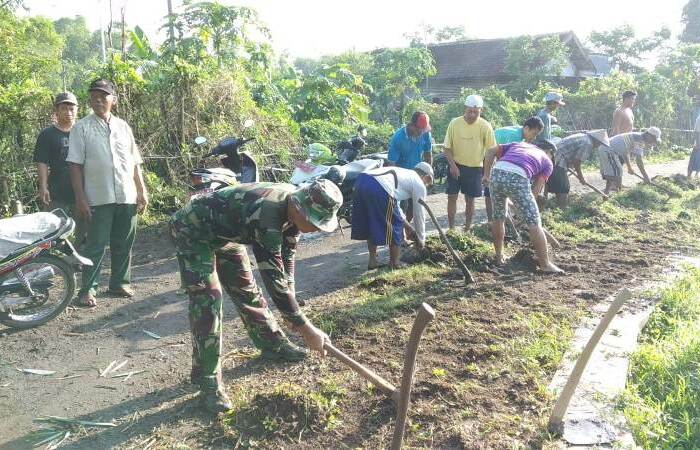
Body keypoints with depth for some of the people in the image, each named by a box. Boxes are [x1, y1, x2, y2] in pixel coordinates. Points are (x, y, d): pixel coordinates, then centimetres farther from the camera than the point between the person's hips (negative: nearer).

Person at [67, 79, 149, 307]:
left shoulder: (123, 126, 12)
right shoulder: (82, 127, 1)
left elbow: (135, 162, 14)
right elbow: (75, 164, -4)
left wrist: (142, 191, 9)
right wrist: (80, 197, -11)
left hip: (127, 196, 4)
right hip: (98, 199, -4)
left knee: (124, 244, 10)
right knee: (96, 245, -1)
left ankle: (119, 282, 23)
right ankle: (87, 289, 9)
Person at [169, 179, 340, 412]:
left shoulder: (294, 205, -13)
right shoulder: (266, 216, -40)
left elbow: (287, 256, 0)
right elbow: (274, 278, -37)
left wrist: (290, 304, -5)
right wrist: (306, 329, -32)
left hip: (225, 232, 8)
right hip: (193, 232, -8)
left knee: (246, 287, 14)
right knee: (207, 299, -16)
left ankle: (273, 343, 33)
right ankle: (209, 385, -9)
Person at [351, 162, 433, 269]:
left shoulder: (403, 173, 38)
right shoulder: (419, 184, 17)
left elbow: (394, 204, 44)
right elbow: (419, 214, 21)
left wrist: (407, 225, 50)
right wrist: (421, 239, 34)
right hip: (379, 189, -8)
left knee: (370, 225, 23)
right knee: (395, 226, 11)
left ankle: (372, 261, 33)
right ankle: (394, 264, 22)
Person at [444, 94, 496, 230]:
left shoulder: (485, 126, -11)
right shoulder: (454, 123, -10)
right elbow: (447, 148, -3)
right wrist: (453, 165, -13)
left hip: (475, 167, 0)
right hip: (456, 166, 0)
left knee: (470, 200, 9)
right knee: (452, 197, 1)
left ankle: (467, 229, 23)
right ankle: (451, 228, 14)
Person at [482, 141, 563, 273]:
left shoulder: (518, 144, 35)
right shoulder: (547, 162, 26)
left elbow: (491, 151, 21)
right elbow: (535, 190, 15)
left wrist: (486, 175, 21)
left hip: (496, 172, 4)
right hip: (517, 177, -4)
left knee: (498, 217, 22)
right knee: (534, 222, 6)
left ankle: (499, 257, 31)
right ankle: (545, 264, 10)